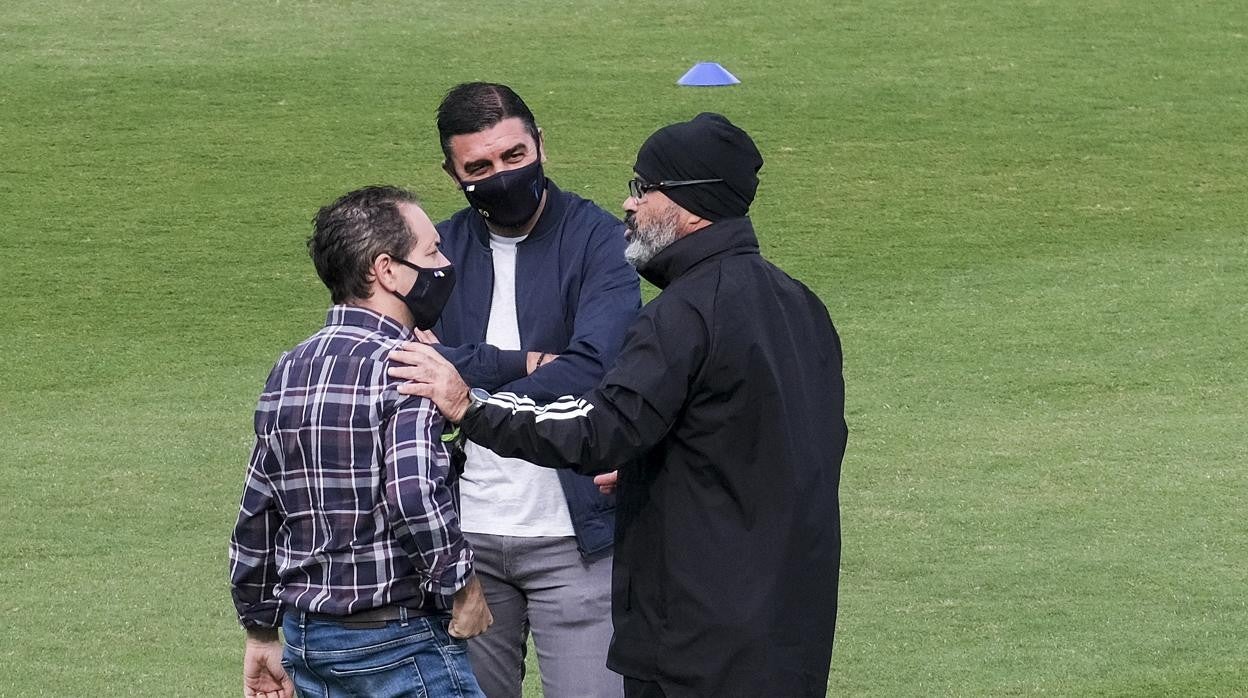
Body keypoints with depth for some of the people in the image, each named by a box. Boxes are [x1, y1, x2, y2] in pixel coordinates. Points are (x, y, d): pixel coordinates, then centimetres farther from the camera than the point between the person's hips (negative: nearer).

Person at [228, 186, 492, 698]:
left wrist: (261, 635, 22)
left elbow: (256, 517, 14)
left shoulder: (289, 371, 9)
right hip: (398, 640, -8)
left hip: (307, 637, 8)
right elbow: (414, 497, -29)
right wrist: (462, 588, -14)